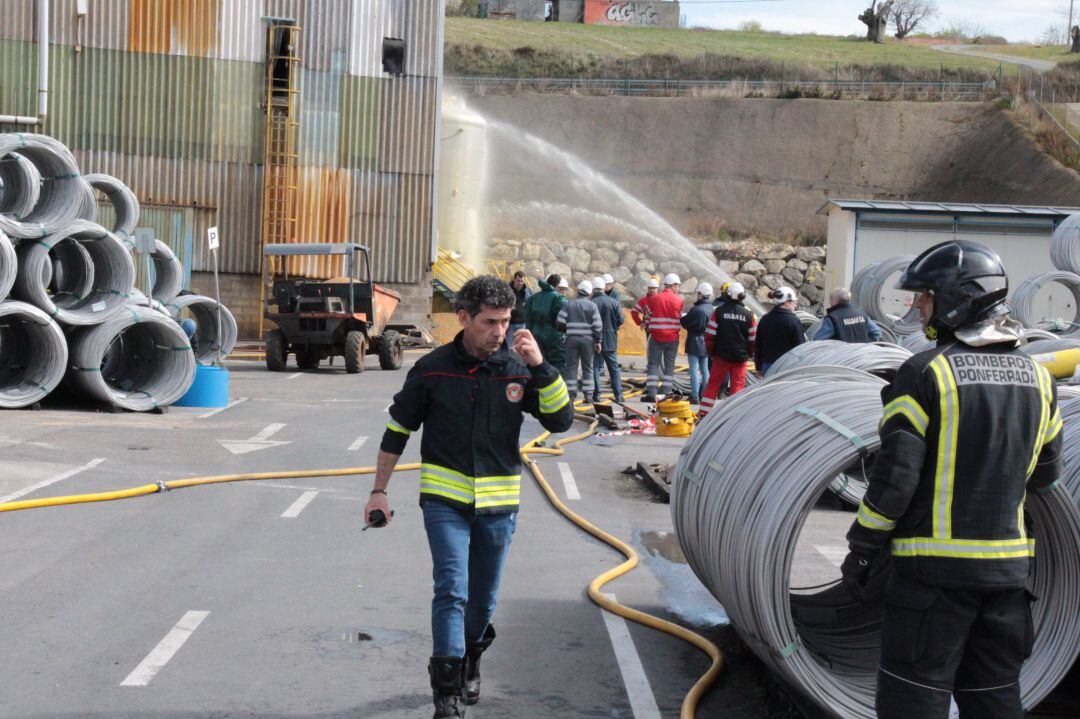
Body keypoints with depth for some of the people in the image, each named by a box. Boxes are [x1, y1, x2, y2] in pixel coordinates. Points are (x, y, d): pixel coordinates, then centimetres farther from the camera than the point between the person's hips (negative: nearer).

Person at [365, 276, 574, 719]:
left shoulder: (518, 370, -1)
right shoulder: (432, 369, -4)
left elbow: (561, 420, -9)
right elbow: (397, 430, 5)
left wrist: (540, 367, -20)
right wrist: (379, 491, 4)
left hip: (498, 504, 2)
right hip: (445, 499, -2)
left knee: (483, 598, 14)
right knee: (452, 590, -14)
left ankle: (468, 666, 39)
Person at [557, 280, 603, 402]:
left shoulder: (569, 304, 1)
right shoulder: (592, 306, 0)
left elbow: (560, 323, -1)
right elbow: (597, 326, -4)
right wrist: (598, 341, 2)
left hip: (572, 338, 0)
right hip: (587, 339, 0)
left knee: (571, 367, 4)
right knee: (587, 367, 7)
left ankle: (572, 393, 1)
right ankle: (588, 394, 5)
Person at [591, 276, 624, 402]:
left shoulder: (591, 303, -10)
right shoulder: (614, 302, -3)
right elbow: (620, 320, -3)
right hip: (610, 339, 2)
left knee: (595, 366, 5)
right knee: (614, 367, 10)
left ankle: (596, 394, 0)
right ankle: (618, 394, 8)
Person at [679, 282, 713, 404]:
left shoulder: (696, 310, -20)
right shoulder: (713, 309, 2)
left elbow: (685, 323, -10)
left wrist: (682, 317, 10)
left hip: (695, 343, -6)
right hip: (707, 344, 6)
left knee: (694, 369, -2)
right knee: (705, 370, 14)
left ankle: (695, 397, -3)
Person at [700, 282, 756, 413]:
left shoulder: (719, 311, -7)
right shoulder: (748, 314, -3)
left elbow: (710, 335, -5)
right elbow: (753, 338, 3)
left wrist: (711, 352, 8)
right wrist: (750, 354, 18)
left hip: (722, 355, -1)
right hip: (741, 357, 1)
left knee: (713, 385, 8)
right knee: (737, 386, 7)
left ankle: (704, 413, 9)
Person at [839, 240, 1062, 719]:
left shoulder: (926, 373, -13)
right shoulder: (1036, 378, 7)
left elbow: (895, 474, -14)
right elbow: (1044, 472, 15)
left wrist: (862, 548, -5)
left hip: (935, 565, -6)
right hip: (1008, 565, 6)